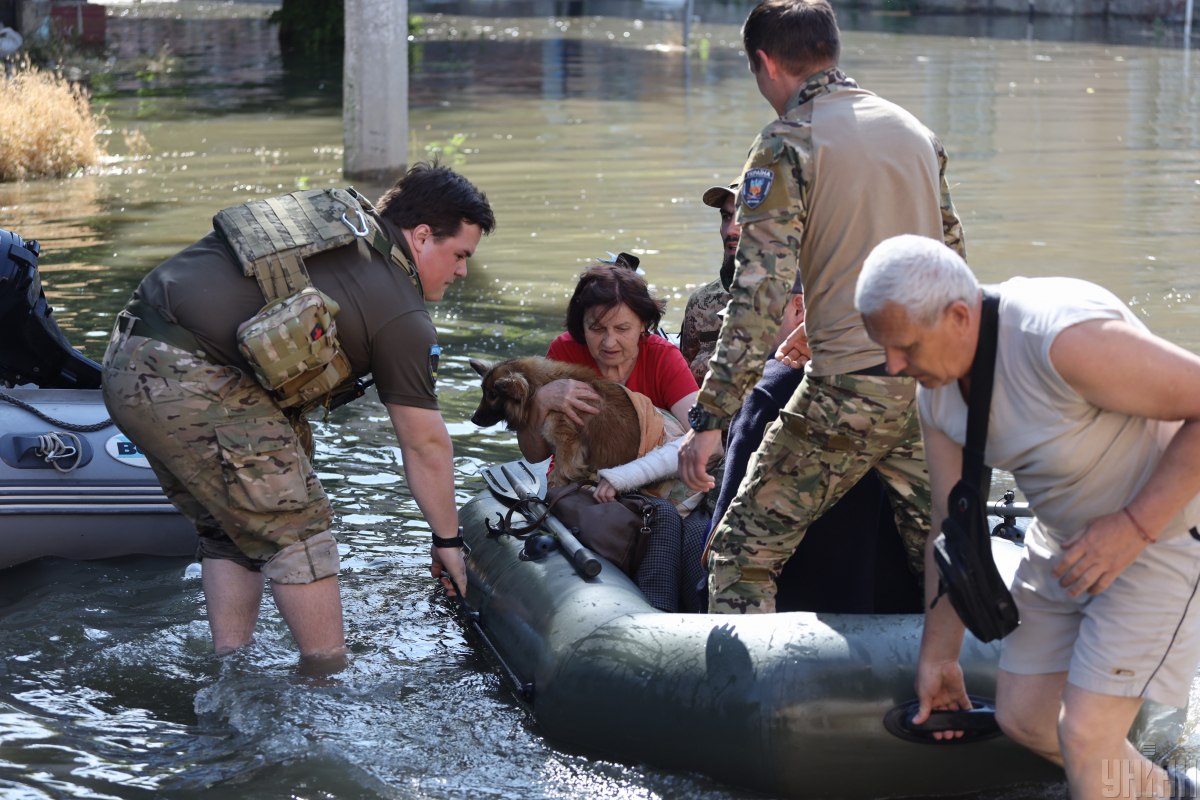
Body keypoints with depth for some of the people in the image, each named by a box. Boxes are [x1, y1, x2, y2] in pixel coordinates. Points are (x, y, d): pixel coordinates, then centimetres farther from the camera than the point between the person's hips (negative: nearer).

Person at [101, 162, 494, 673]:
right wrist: (448, 541, 18)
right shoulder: (401, 314, -1)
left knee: (228, 531, 19)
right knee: (296, 529, 3)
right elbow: (425, 445, 5)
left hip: (126, 364, 9)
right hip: (194, 384, -9)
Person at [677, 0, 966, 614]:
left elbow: (759, 292, -16)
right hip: (931, 387, 7)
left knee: (743, 552, 0)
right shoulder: (916, 131, 13)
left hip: (847, 391, -7)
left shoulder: (786, 145, -7)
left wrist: (710, 417, -16)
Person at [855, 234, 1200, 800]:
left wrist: (1135, 525, -29)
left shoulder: (1066, 339, -34)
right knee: (1022, 716, 12)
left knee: (1083, 735, -12)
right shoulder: (937, 391, -6)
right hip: (1066, 538, 8)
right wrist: (938, 654, 13)